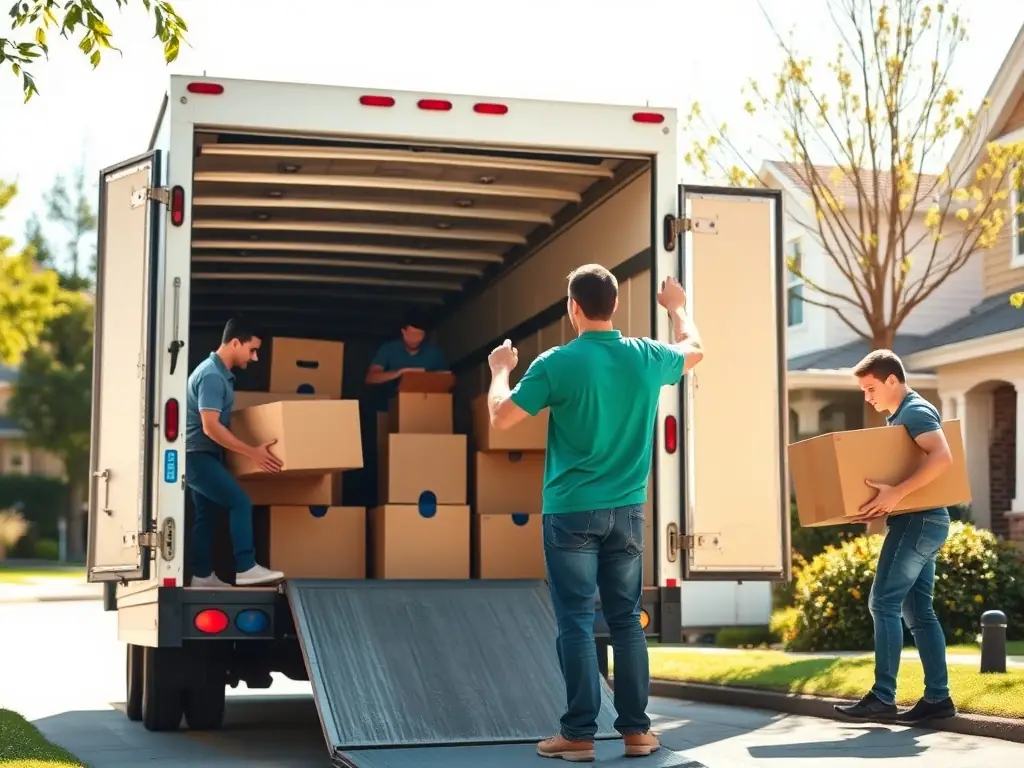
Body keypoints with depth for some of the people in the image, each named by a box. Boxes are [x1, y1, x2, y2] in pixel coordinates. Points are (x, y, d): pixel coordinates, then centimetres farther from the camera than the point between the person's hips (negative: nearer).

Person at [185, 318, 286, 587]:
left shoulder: (220, 373, 12)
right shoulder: (212, 376, -21)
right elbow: (211, 427, -27)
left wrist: (251, 450, 24)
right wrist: (253, 452, -26)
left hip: (202, 455, 10)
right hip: (197, 455, -10)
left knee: (207, 514, 12)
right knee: (240, 502, -14)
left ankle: (202, 575, 16)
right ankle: (246, 569, -16)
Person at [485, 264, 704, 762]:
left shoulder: (557, 363, -11)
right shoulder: (646, 357, 2)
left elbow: (501, 418, -5)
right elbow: (693, 350, 25)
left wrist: (500, 370, 12)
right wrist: (677, 307, 43)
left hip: (571, 512, -4)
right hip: (626, 511, 4)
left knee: (576, 622, 0)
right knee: (626, 620, 10)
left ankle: (579, 735, 2)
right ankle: (636, 730, 13)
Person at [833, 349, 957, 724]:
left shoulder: (916, 412, -12)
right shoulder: (897, 418, 19)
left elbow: (942, 457, -28)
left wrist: (896, 494, -32)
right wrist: (882, 498, 12)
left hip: (918, 521, -10)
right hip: (920, 522, 10)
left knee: (884, 603, -11)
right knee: (918, 611, 8)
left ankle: (883, 698, -12)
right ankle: (937, 697, 9)